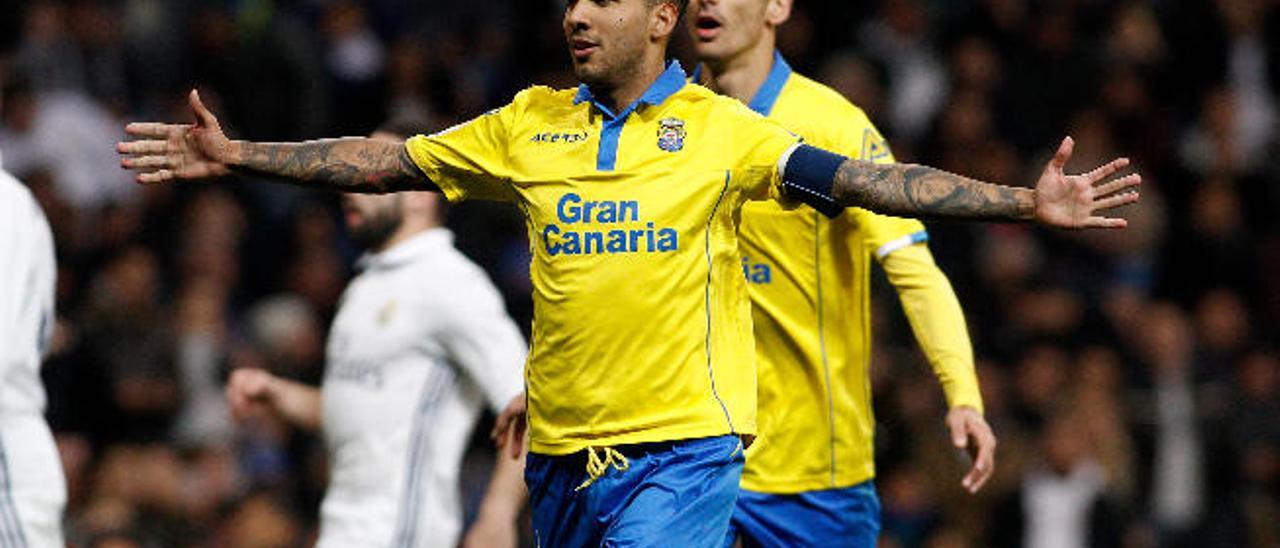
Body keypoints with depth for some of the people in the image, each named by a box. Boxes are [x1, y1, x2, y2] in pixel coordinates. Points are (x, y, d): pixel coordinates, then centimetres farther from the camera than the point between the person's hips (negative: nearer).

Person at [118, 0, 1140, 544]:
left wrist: (1025, 202, -16)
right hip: (562, 454, 4)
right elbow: (388, 161, 12)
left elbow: (864, 182, -7)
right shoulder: (529, 125, 8)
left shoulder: (720, 127, -2)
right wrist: (236, 155, 7)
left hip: (682, 449, -4)